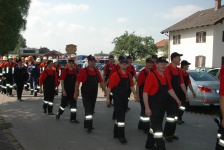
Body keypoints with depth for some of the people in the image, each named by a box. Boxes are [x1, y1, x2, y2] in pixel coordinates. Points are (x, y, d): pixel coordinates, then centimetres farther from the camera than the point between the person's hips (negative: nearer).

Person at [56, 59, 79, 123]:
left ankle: (73, 118, 6)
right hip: (66, 91, -4)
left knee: (74, 105, 1)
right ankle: (59, 114, 33)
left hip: (73, 91, 4)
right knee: (64, 104, 8)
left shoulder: (75, 71, 7)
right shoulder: (65, 71, -8)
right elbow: (62, 81, -11)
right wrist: (63, 90, -16)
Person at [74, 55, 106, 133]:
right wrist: (76, 92, -10)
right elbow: (78, 82, -9)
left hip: (94, 94, 6)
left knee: (91, 110, 14)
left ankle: (87, 124, 28)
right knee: (88, 109, -9)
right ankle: (89, 126, -6)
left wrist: (105, 90, 3)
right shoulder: (83, 71, -10)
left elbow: (101, 81, 8)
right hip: (85, 93, -6)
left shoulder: (96, 71, 5)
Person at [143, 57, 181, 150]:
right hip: (154, 106, -8)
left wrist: (177, 99, 21)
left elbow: (169, 89, 22)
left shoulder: (165, 77, 8)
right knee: (157, 127, -4)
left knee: (154, 126, 18)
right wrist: (147, 107, -22)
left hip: (162, 105, 8)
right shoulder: (151, 76, -16)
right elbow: (145, 93, -19)